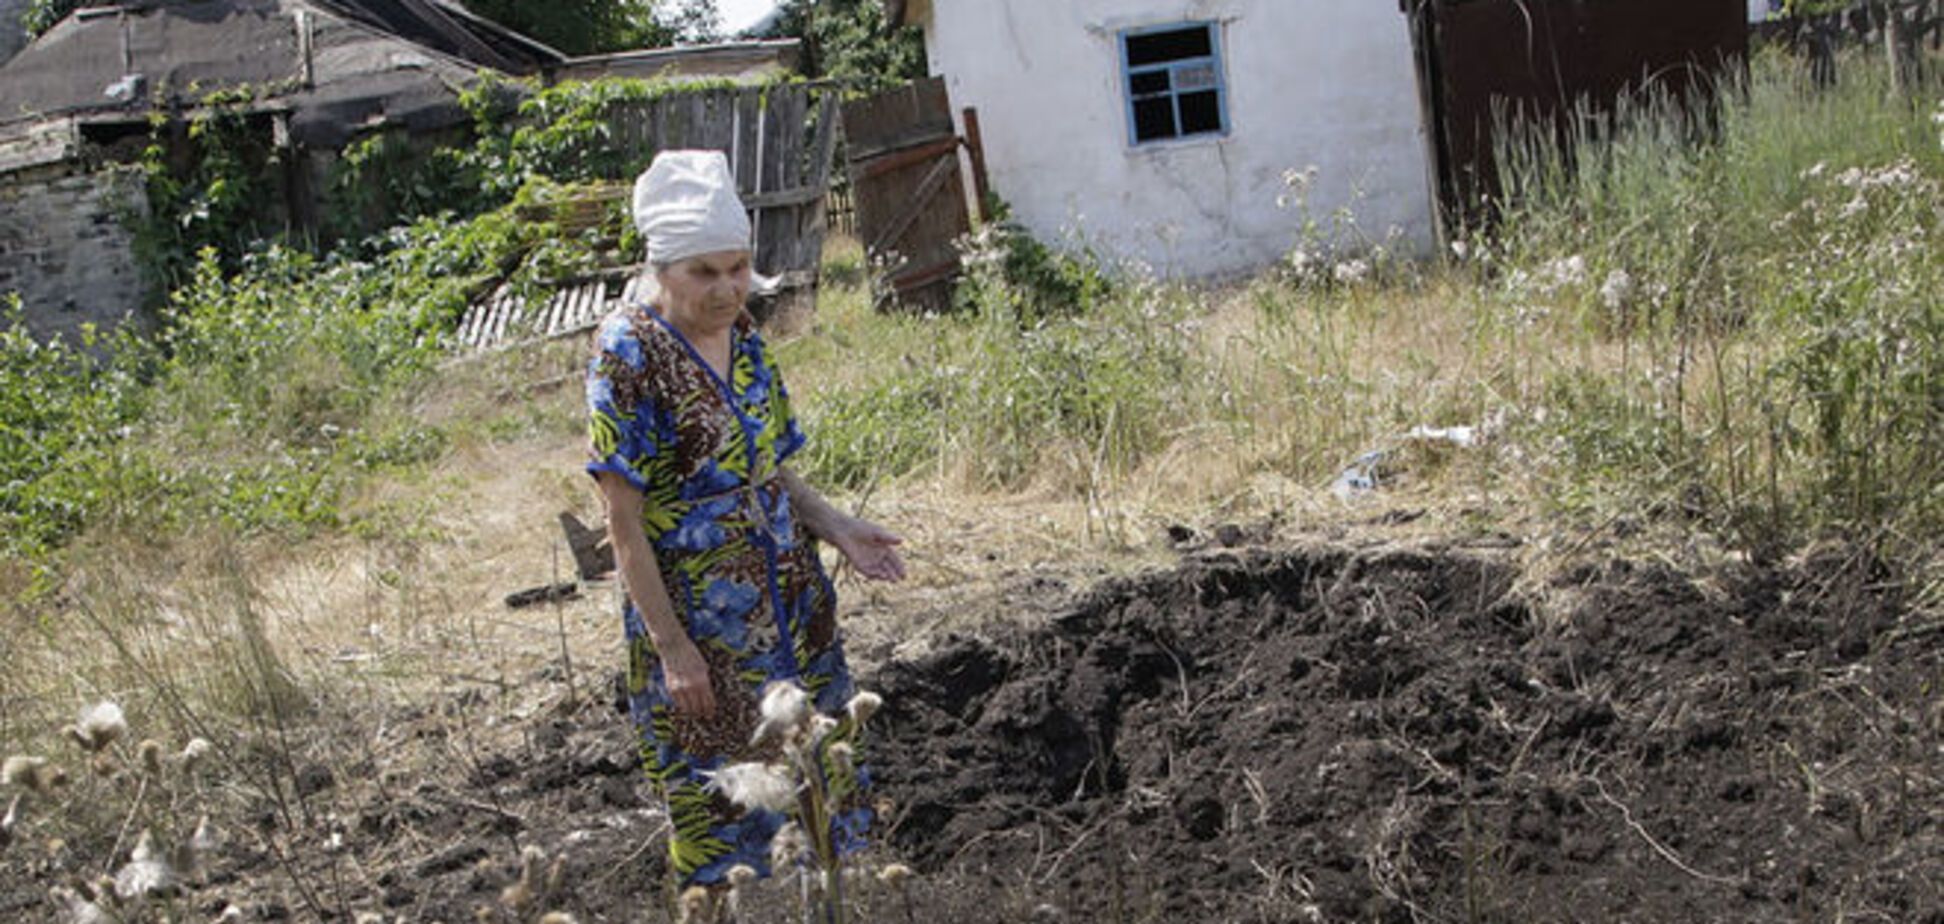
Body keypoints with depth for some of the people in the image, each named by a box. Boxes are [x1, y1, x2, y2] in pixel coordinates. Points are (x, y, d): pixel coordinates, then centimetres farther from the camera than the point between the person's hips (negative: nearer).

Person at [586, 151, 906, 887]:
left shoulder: (742, 336, 4)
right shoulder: (629, 352, -15)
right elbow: (624, 521, -15)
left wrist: (837, 528, -2)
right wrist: (671, 647, -17)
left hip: (792, 605, 7)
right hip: (701, 624, -6)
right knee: (723, 810, 3)